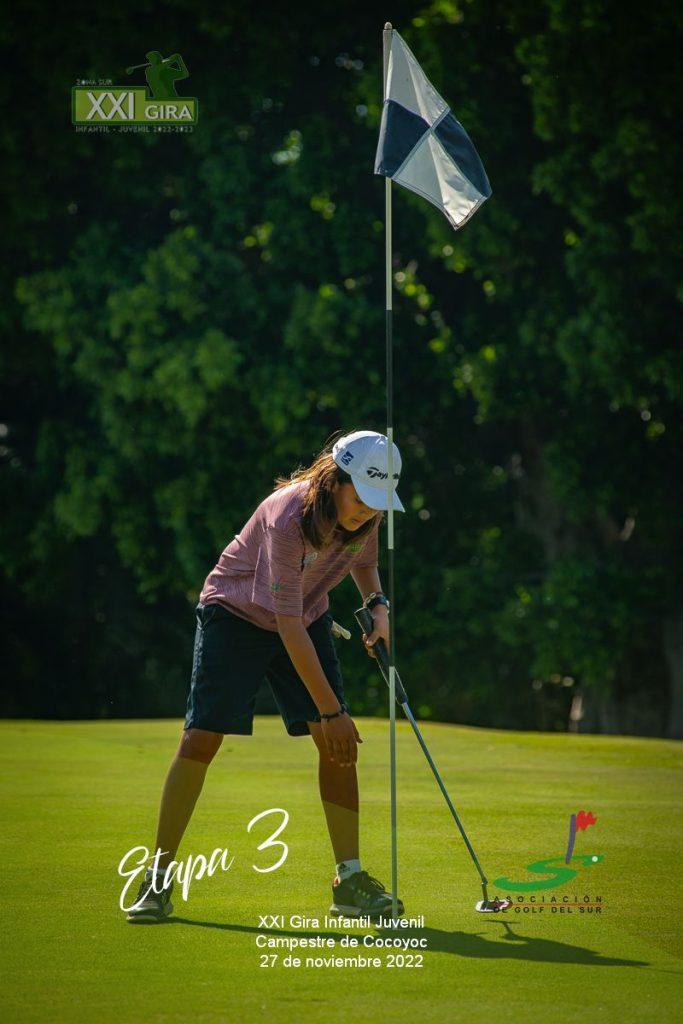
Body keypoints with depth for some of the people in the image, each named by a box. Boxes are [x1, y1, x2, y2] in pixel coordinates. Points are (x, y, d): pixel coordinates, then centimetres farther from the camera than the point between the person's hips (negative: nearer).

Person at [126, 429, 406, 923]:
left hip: (309, 615, 5)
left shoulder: (368, 513, -15)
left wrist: (377, 604, -10)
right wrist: (331, 711, -32)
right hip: (236, 613, -5)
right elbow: (289, 628, -33)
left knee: (337, 743, -9)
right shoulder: (287, 517, -35)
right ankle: (158, 879, -2)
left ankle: (349, 880, -4)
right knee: (201, 738, -12)